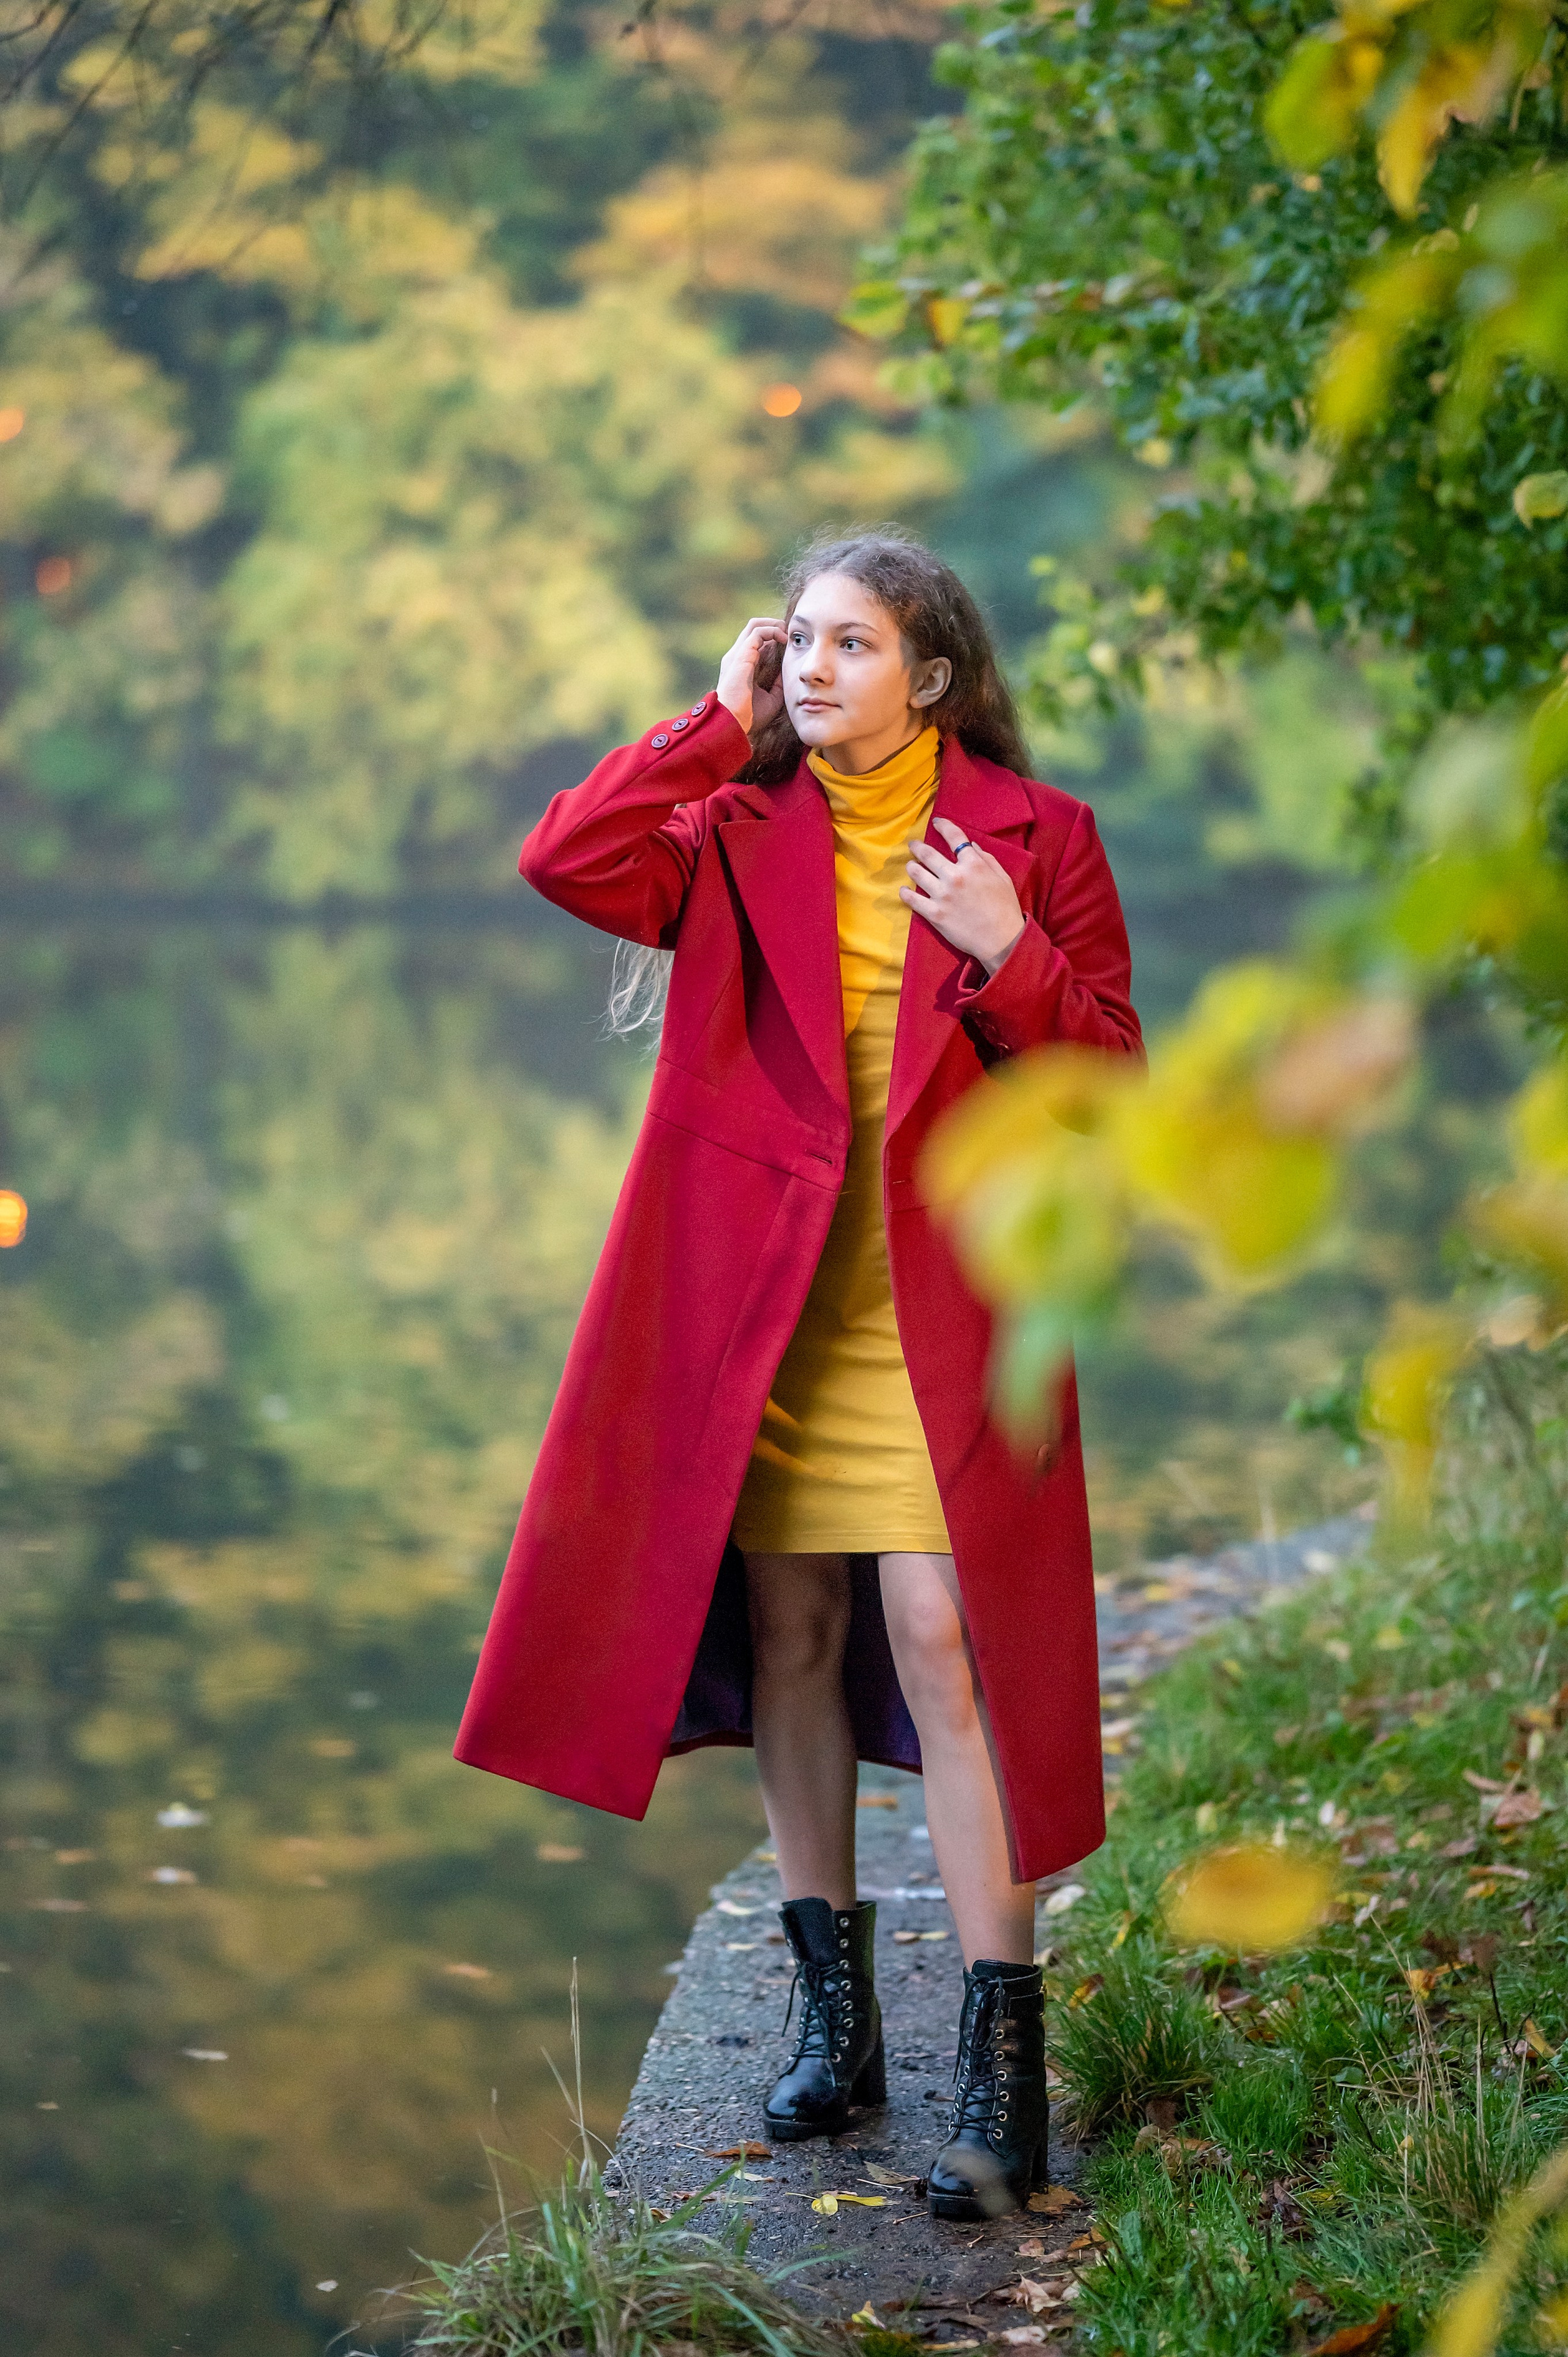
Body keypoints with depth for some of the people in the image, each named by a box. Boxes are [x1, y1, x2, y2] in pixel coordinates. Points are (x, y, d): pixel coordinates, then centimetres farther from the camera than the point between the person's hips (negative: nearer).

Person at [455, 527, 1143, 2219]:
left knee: (941, 1642, -11)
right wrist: (723, 723, -5)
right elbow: (565, 864, -10)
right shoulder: (741, 833, 8)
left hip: (940, 1304, -3)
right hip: (762, 1301, 3)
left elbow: (1111, 1079, 2)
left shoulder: (1035, 837, 2)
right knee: (789, 1629, 8)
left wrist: (1010, 960, -16)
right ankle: (834, 2015, 22)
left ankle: (1002, 2066, -7)